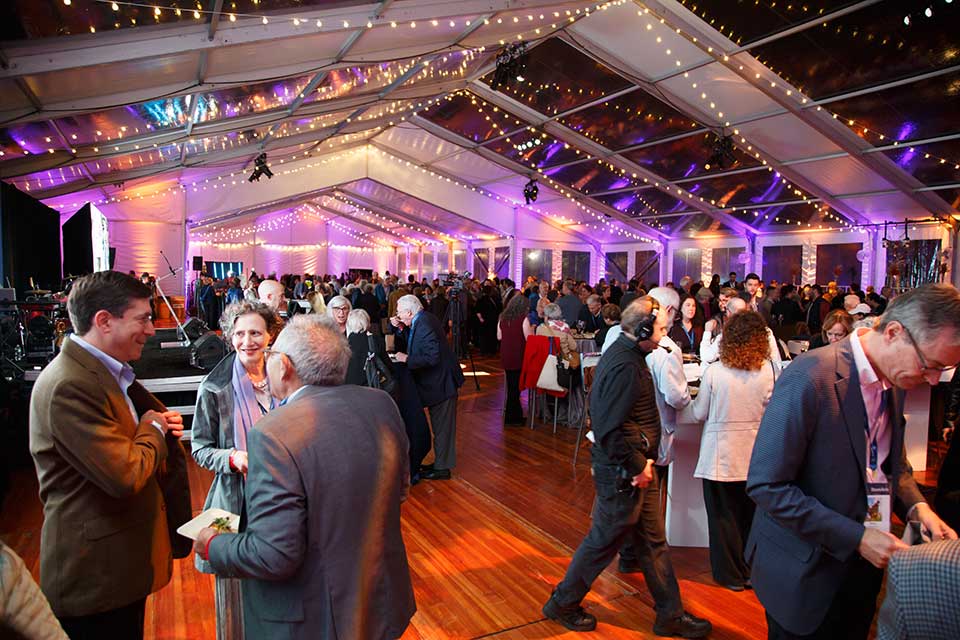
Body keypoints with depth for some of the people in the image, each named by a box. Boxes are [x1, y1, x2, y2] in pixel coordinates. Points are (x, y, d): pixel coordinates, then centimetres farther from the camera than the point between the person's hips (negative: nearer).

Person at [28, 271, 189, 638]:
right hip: (94, 578, -9)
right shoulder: (70, 385, -26)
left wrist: (161, 426, -3)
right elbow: (125, 476, -30)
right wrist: (153, 429, -12)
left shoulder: (107, 370, 6)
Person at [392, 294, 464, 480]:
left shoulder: (425, 324, -23)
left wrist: (407, 359, -21)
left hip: (441, 383, -10)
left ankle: (442, 468, 13)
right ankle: (440, 462, 31)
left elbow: (432, 357, -29)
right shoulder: (421, 321, 8)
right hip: (436, 381, 10)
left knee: (442, 427, 2)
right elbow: (410, 345, 14)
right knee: (440, 426, 19)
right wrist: (401, 329, 1)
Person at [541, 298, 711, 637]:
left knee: (653, 541, 19)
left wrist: (643, 460, 10)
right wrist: (637, 467, -18)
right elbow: (612, 428, -29)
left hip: (635, 466, 10)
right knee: (605, 540, 7)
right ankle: (563, 604, 27)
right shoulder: (625, 367, -25)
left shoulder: (623, 353, 7)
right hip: (623, 473, -10)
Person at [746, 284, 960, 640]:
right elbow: (766, 486, -25)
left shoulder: (894, 380, 1)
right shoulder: (810, 379, -25)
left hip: (862, 568, 7)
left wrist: (916, 506, -2)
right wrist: (856, 537, -23)